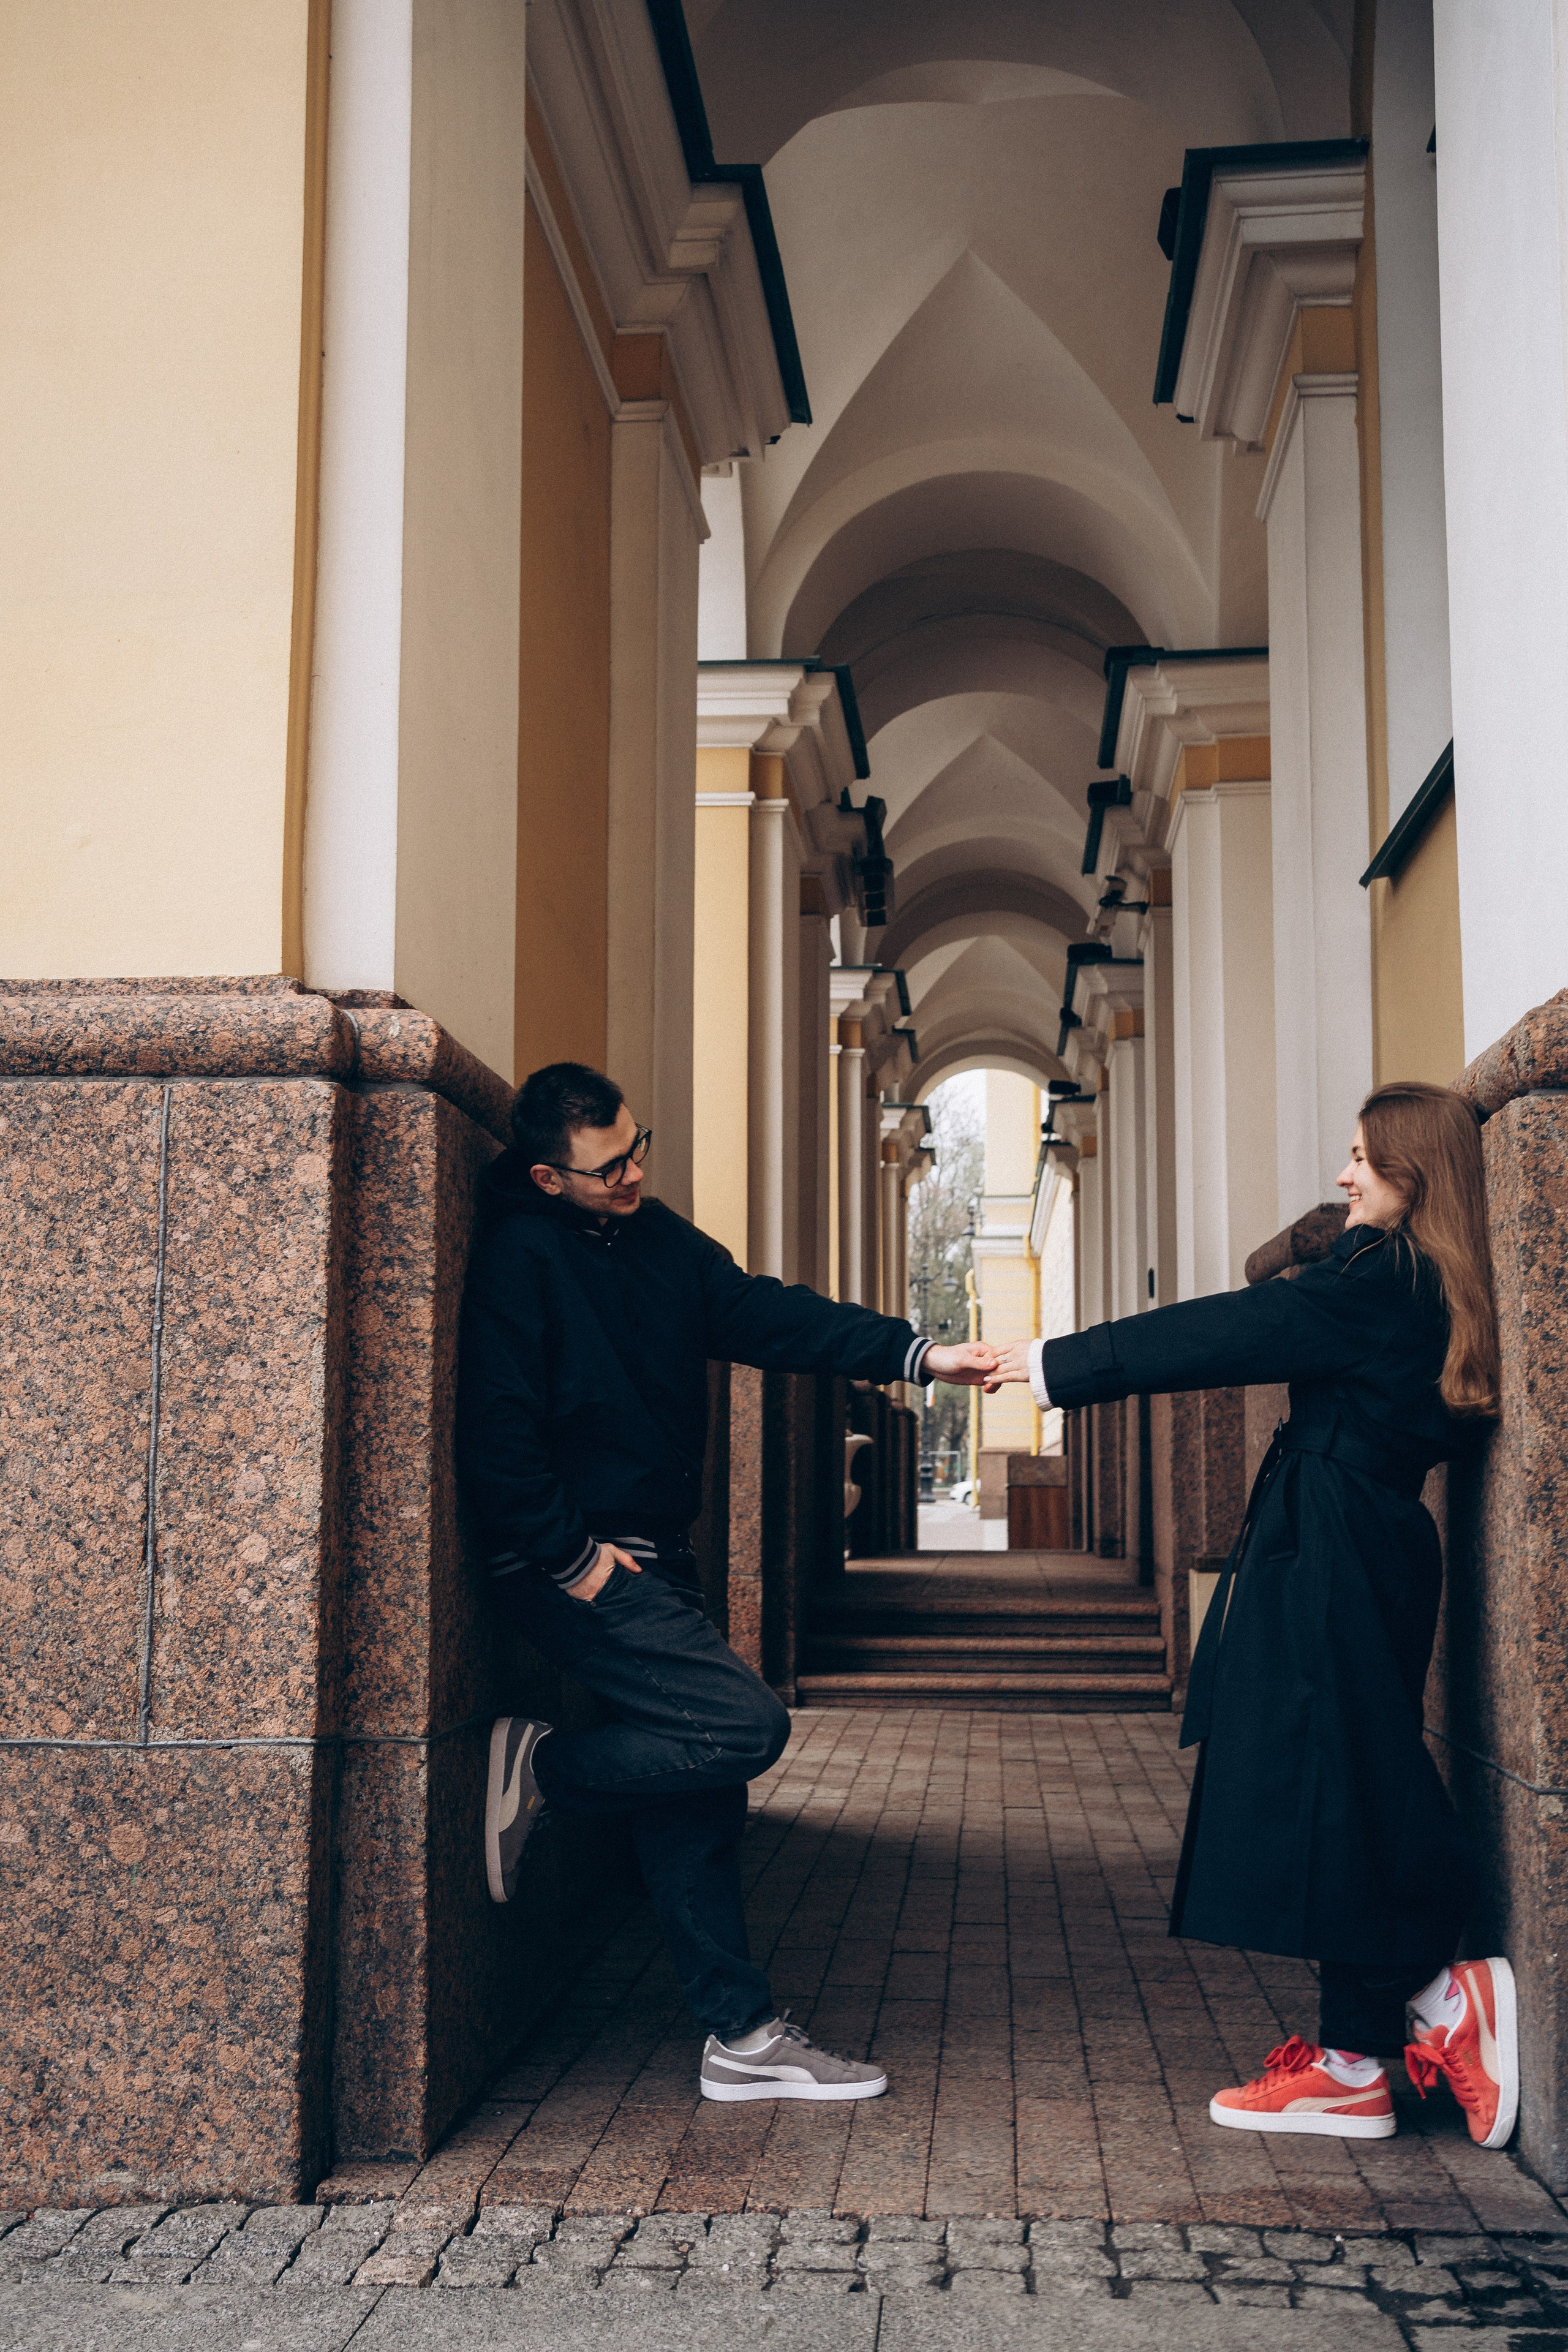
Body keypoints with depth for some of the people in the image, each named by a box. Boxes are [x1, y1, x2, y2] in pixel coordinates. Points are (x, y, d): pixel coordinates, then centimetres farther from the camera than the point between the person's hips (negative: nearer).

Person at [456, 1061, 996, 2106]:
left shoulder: (657, 1237, 10)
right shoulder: (520, 1256, -14)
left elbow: (767, 1313, 4)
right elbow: (496, 1433, -17)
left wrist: (917, 1354, -6)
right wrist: (568, 1558, -16)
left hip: (656, 1555, 8)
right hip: (576, 1565, -8)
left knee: (699, 1791, 8)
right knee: (745, 1724, -16)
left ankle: (744, 2036, 15)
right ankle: (539, 1768, 2)